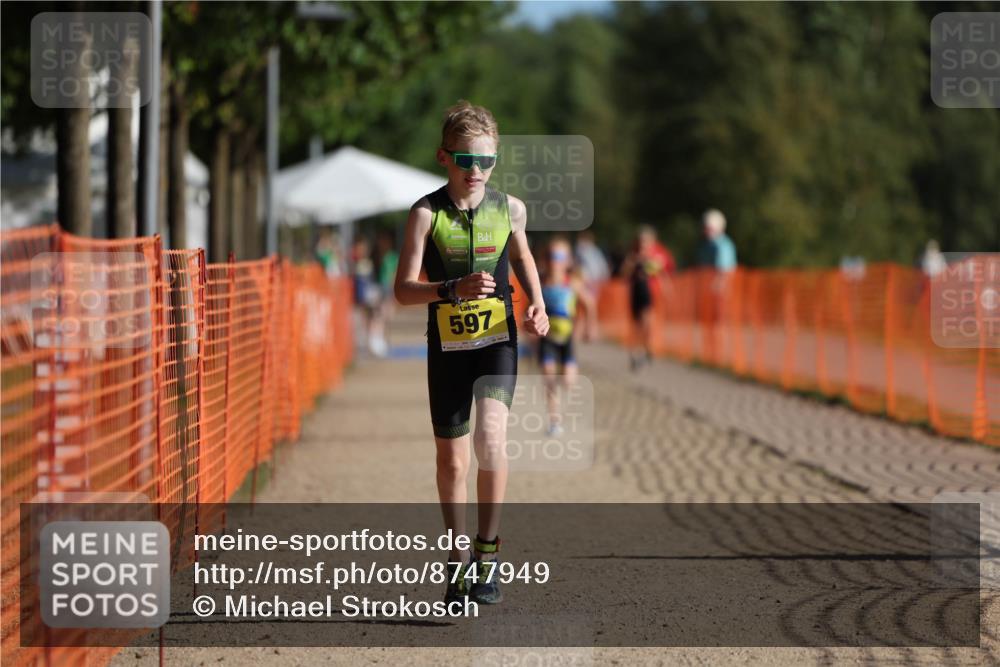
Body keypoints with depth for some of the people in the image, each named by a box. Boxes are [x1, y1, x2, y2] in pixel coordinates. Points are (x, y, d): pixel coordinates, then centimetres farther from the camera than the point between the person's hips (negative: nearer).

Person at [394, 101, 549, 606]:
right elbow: (403, 289, -14)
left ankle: (488, 550, -9)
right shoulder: (427, 213, -8)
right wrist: (454, 289, -31)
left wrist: (536, 303, 4)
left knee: (490, 436, -23)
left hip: (498, 340, 0)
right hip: (447, 346, 0)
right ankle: (459, 562, 26)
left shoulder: (510, 209, -1)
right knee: (451, 460, 8)